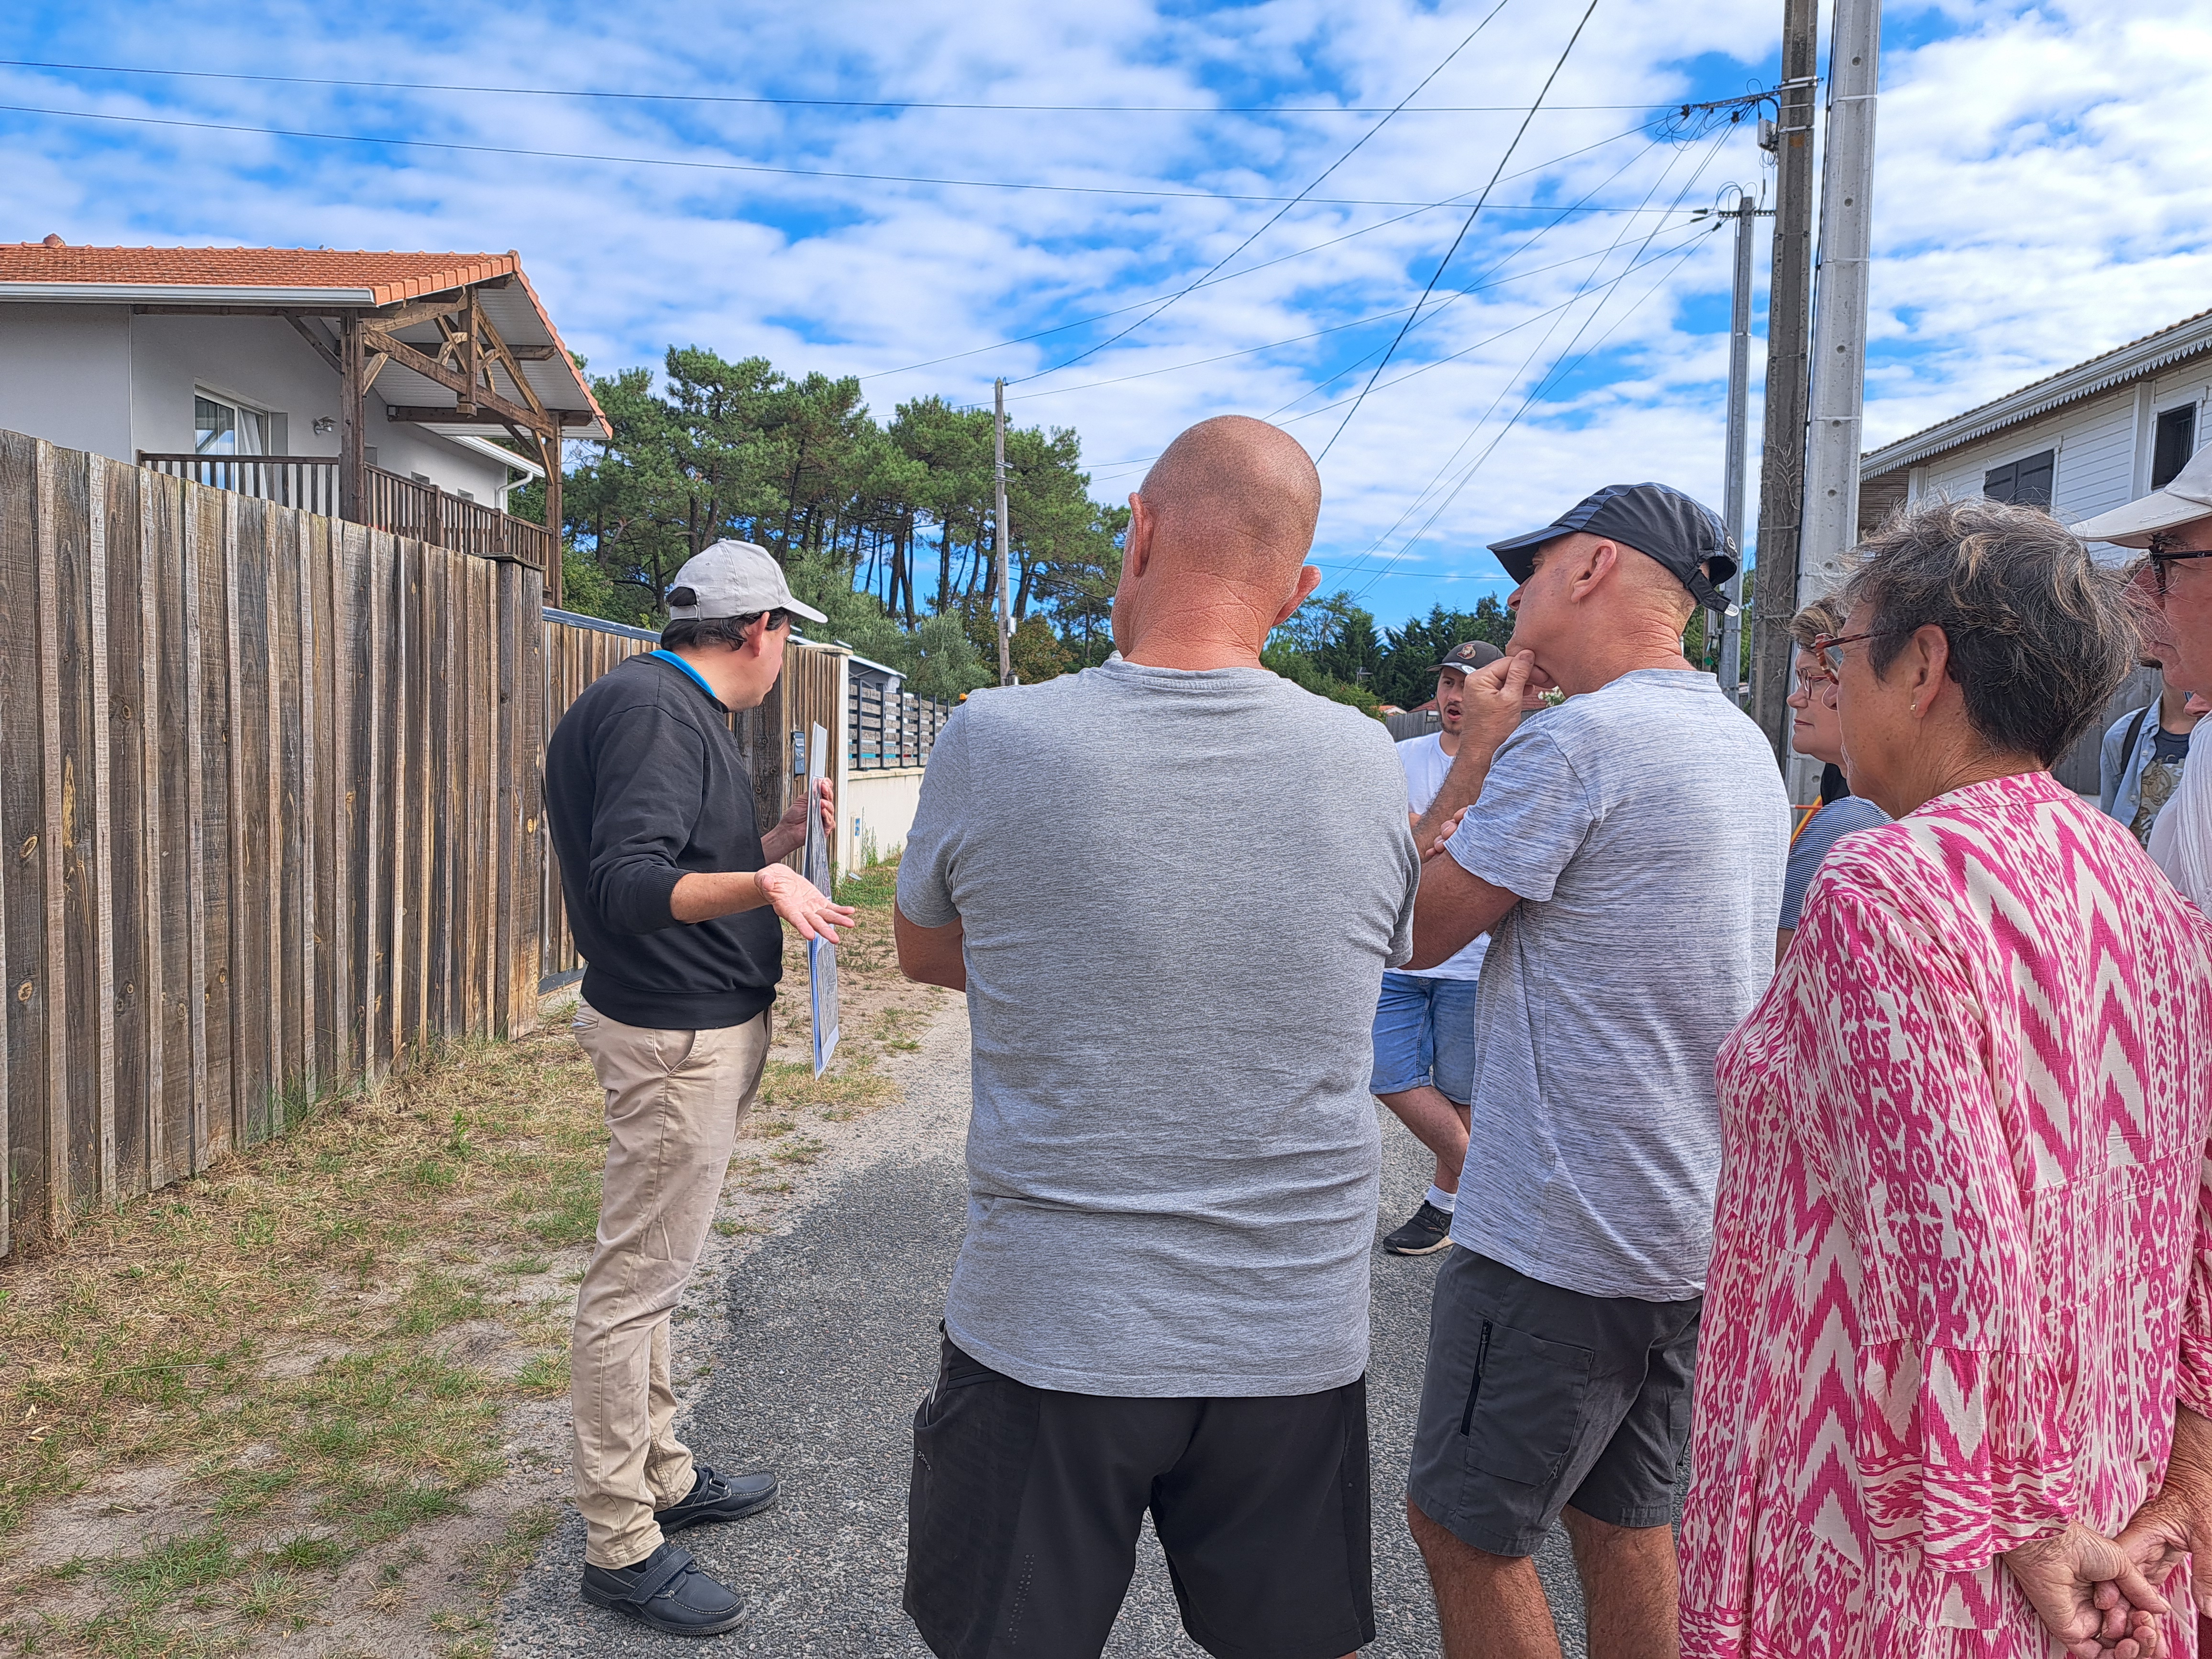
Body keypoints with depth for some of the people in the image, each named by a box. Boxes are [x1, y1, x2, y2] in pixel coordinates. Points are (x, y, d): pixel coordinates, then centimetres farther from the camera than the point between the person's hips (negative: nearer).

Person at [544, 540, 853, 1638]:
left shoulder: (682, 710, 16)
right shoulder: (653, 707, -17)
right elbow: (628, 887, -29)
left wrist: (774, 843, 16)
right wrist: (766, 881, -43)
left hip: (702, 1029, 11)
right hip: (677, 1038, -11)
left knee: (655, 1275, 20)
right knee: (633, 1286, -1)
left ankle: (660, 1477, 35)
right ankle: (620, 1547, 11)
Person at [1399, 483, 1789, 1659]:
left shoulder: (1570, 739, -19)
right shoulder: (1744, 743, 12)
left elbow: (1419, 930, -11)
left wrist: (1474, 755, -3)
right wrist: (1500, 756, 12)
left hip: (1560, 1244, -9)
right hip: (1695, 1225, 9)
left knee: (1462, 1524, 7)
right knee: (1622, 1513, 21)